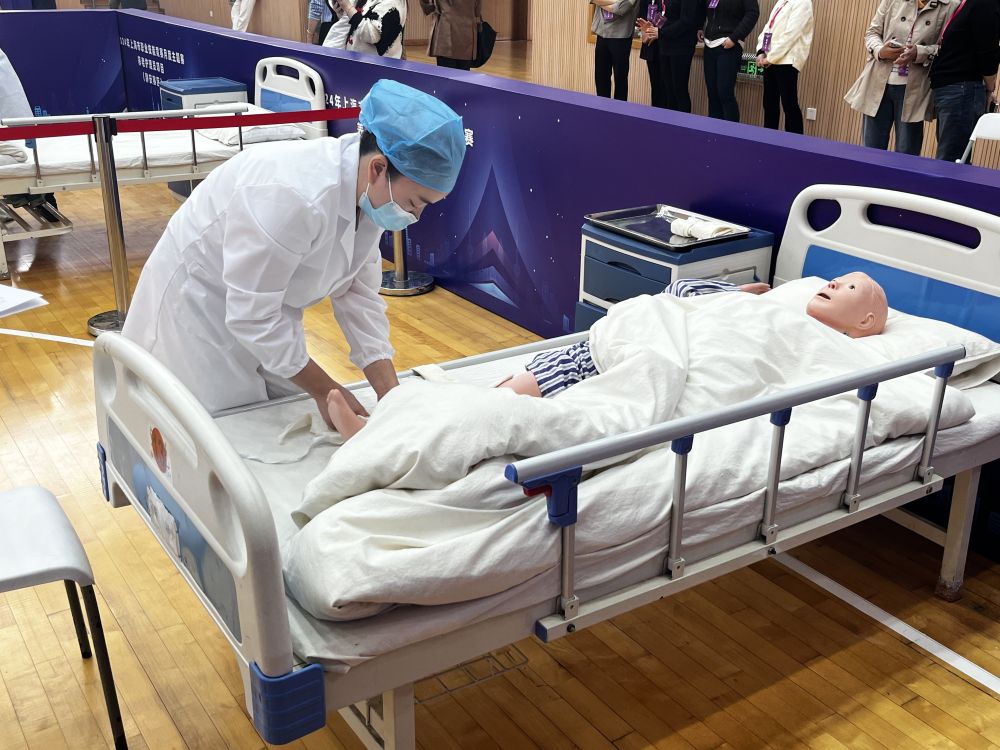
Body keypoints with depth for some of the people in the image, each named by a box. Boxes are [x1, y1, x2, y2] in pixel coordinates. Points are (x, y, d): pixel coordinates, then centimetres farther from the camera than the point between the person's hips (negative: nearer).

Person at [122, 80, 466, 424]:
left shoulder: (370, 191, -11)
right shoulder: (292, 195, -36)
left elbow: (358, 294, -5)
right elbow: (252, 315, -31)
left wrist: (391, 395, -12)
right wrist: (325, 391, -21)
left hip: (266, 309, 7)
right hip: (197, 304, -7)